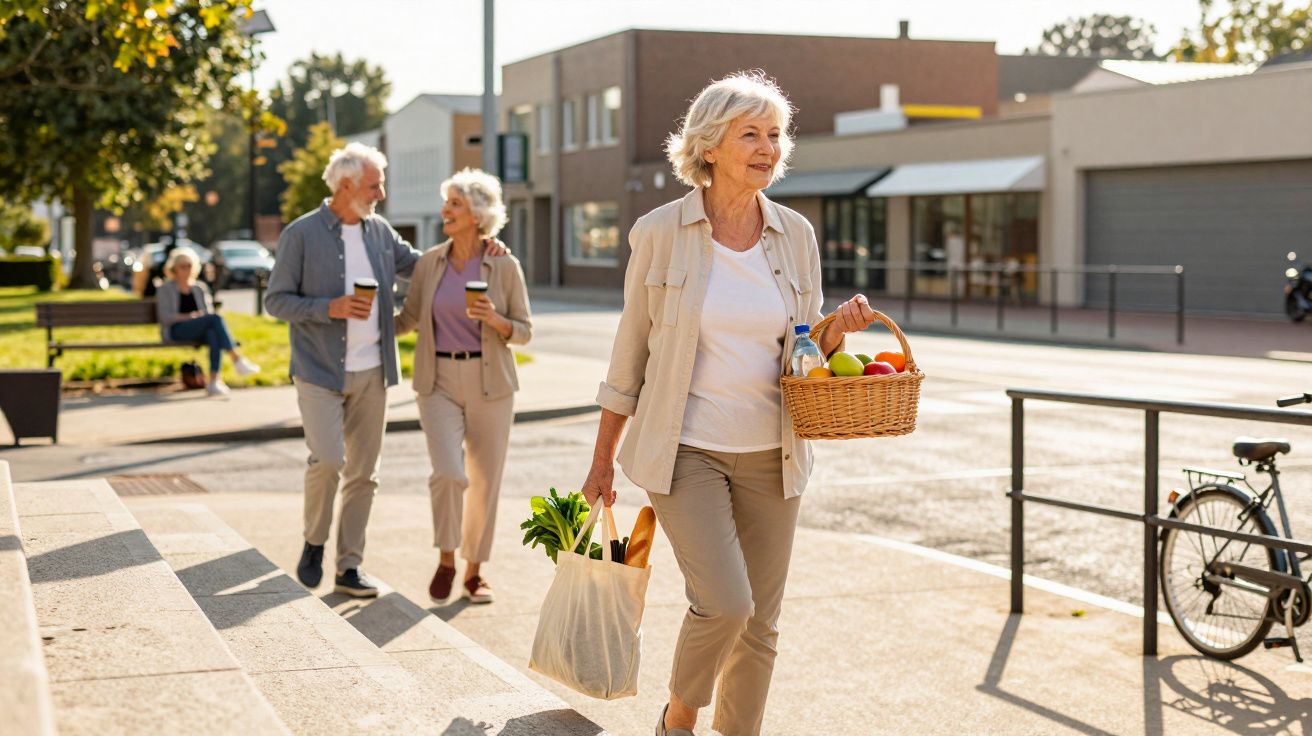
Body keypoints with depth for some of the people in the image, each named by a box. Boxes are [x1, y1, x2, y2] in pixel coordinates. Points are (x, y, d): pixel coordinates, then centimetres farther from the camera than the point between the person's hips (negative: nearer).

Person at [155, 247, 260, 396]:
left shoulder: (200, 288, 25)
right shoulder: (165, 289, 13)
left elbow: (209, 311, 19)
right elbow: (165, 317, 1)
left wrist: (203, 316, -6)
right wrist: (188, 316, -13)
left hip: (199, 332, 4)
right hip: (176, 331, -4)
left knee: (213, 334, -37)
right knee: (215, 318, -32)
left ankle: (214, 381, -49)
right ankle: (237, 360, -42)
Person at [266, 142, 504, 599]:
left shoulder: (379, 232, 9)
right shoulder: (301, 234, -6)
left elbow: (419, 265, 23)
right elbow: (276, 301, -5)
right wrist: (331, 307, -19)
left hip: (371, 373, 5)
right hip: (320, 372, -5)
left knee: (362, 474, 5)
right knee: (328, 460, -17)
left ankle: (349, 568, 13)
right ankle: (314, 543, 8)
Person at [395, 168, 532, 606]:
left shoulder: (505, 266, -4)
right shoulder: (429, 263, 2)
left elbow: (523, 332, 0)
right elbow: (410, 318, 15)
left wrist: (494, 320, -19)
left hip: (489, 384, 0)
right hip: (439, 383, 1)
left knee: (484, 482, 4)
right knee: (448, 473, -17)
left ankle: (473, 572, 22)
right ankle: (446, 560, 6)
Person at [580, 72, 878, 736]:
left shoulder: (795, 236, 4)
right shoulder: (662, 232, -5)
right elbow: (630, 352, 1)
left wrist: (839, 331, -12)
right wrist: (602, 461, 4)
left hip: (770, 455, 4)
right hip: (685, 450, -4)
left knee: (758, 624, 7)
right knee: (724, 602, -16)